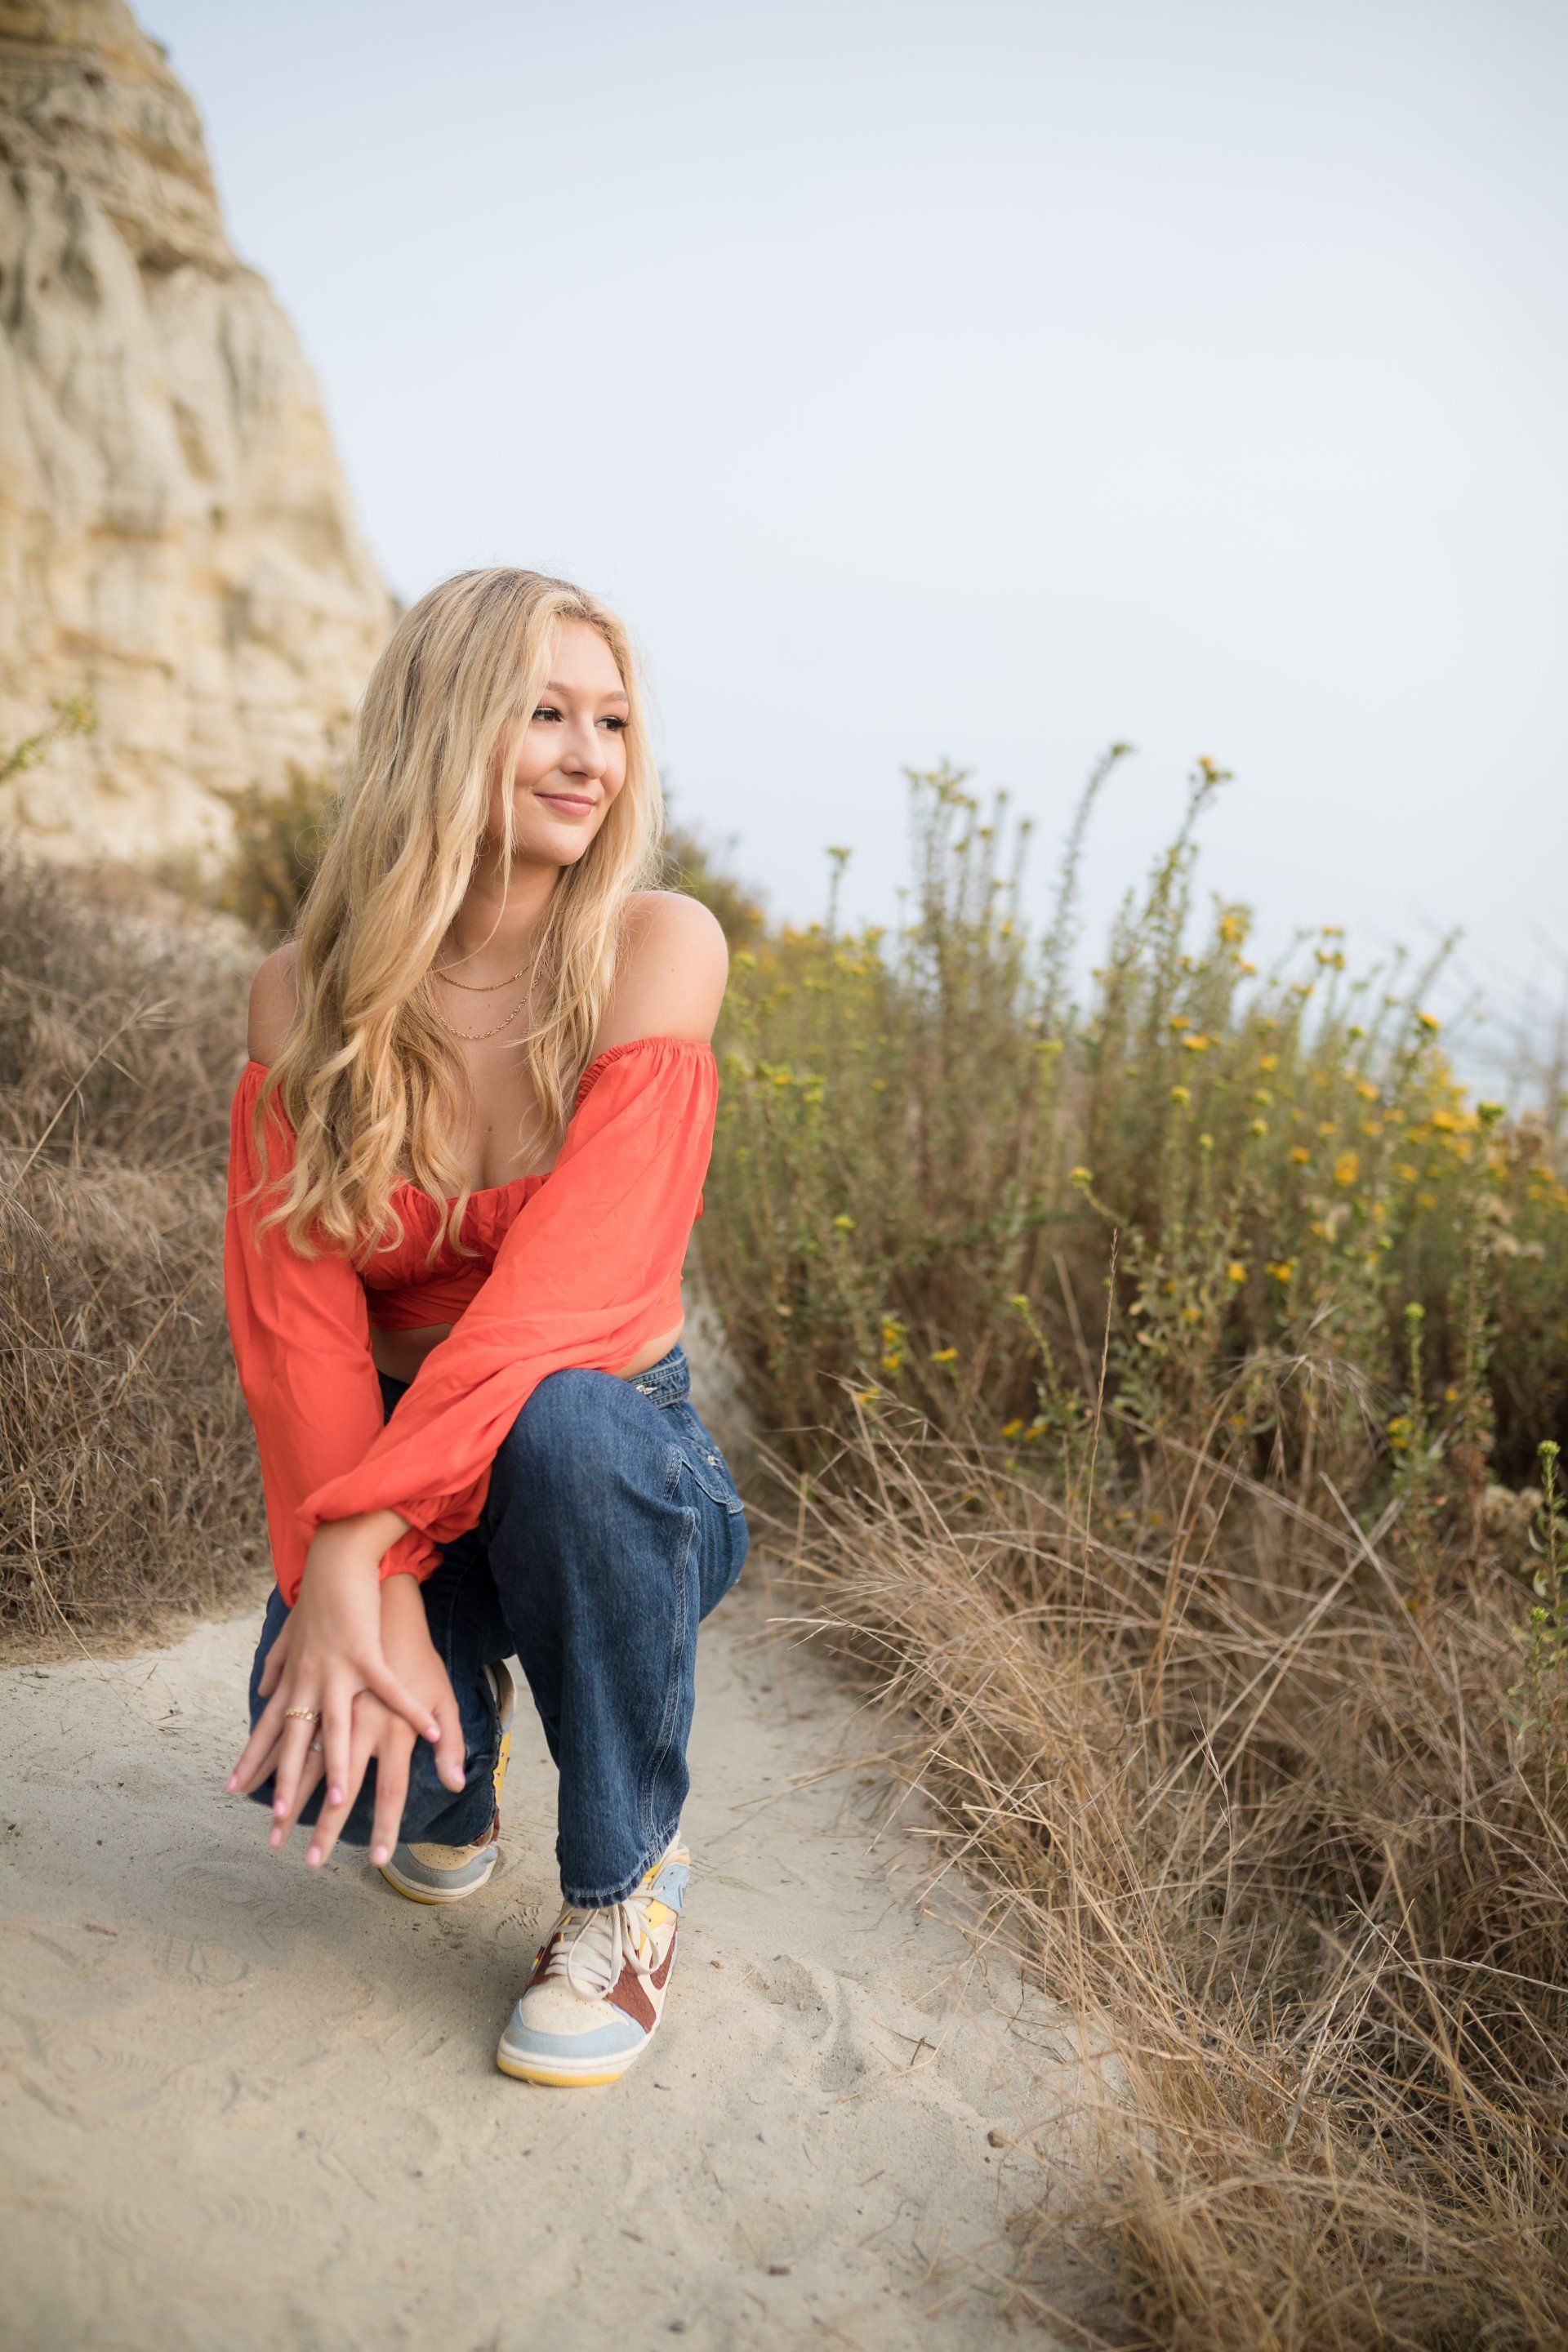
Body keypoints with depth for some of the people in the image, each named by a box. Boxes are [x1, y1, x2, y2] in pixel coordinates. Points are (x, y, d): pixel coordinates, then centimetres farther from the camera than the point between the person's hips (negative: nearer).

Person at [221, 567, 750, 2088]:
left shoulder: (656, 952, -15)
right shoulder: (307, 996, -7)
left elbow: (563, 1284, -25)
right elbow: (294, 1312, -15)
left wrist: (363, 1537, -34)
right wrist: (355, 1592, -30)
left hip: (614, 1470, -1)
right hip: (393, 1478, 2)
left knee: (565, 1422, -37)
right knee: (315, 1748, -28)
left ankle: (625, 1879, -9)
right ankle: (460, 1740, 14)